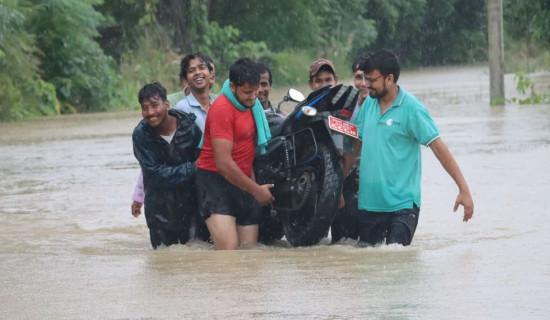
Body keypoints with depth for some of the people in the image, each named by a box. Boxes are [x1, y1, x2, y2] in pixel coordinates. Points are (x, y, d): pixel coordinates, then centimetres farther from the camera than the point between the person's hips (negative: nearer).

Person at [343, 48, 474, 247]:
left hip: (402, 205, -6)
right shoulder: (368, 104, 8)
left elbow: (439, 148, -12)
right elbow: (356, 145, 18)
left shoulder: (412, 109, -10)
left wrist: (463, 189, -16)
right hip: (368, 203, 6)